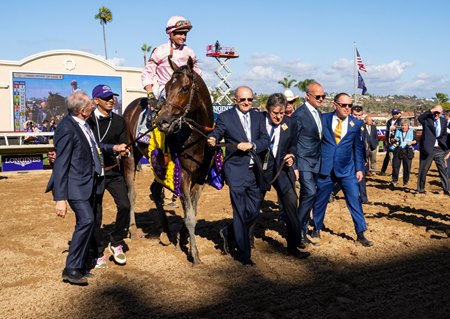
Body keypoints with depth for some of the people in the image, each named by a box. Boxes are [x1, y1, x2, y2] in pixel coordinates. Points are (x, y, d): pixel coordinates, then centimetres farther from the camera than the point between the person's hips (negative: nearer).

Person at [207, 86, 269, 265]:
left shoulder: (258, 117, 11)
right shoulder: (225, 117, -1)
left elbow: (265, 140, 3)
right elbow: (216, 134, -9)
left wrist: (251, 145, -16)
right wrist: (212, 140, -33)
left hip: (255, 171, 5)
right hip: (236, 171, -5)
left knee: (254, 210, 10)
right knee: (240, 213, 0)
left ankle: (229, 233, 34)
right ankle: (244, 254, 12)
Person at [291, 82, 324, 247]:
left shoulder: (318, 113, 12)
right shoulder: (299, 115, -12)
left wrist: (320, 161, 16)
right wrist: (294, 167, -15)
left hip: (315, 162, 8)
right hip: (303, 161, -8)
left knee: (307, 195, 10)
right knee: (310, 193, -17)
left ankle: (303, 228, 18)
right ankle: (298, 230, -5)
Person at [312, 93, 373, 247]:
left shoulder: (356, 123, 2)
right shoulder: (323, 119, -3)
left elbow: (358, 147, 8)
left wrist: (359, 168, 5)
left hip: (347, 170, 1)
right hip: (325, 168, 0)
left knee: (355, 200, -3)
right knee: (320, 201, 12)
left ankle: (361, 234, 8)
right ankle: (317, 228, 33)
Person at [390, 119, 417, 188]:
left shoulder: (412, 131, 7)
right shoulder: (397, 131, 10)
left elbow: (416, 141, 8)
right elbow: (392, 139, 11)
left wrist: (412, 142, -13)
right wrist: (393, 140, -12)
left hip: (408, 151, -1)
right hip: (398, 150, 1)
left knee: (407, 167, 0)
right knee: (395, 166, -4)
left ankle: (406, 181, 14)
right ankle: (394, 181, 6)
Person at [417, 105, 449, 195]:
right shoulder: (427, 119, -4)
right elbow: (419, 118, -27)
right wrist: (430, 111, -28)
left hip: (439, 149, 4)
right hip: (427, 148, -3)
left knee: (443, 169, 4)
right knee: (423, 170, 4)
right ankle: (421, 189, 17)